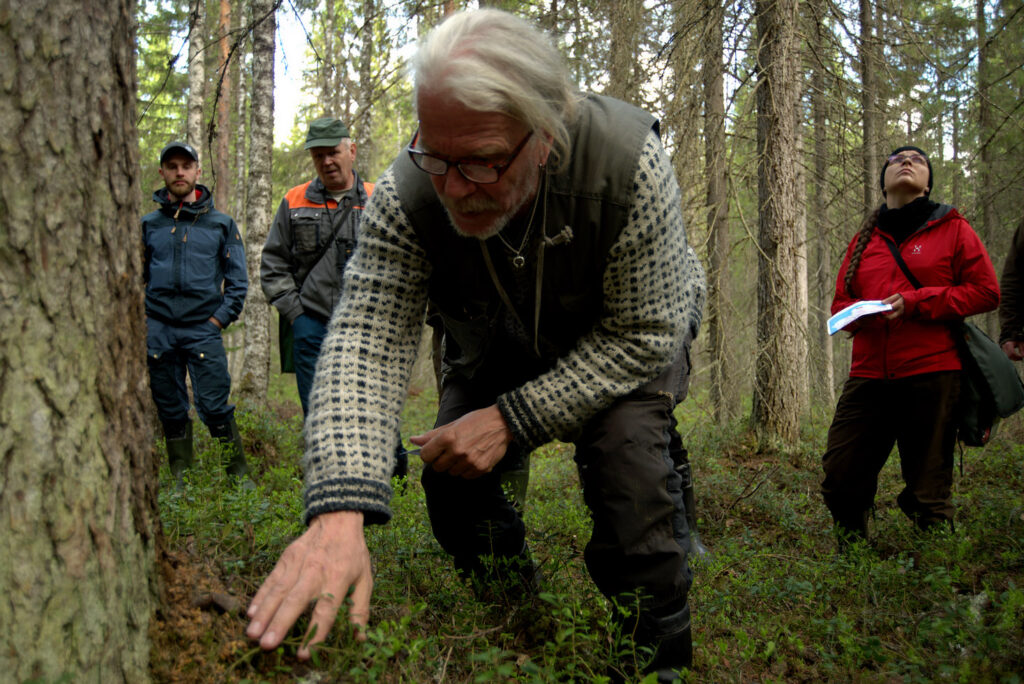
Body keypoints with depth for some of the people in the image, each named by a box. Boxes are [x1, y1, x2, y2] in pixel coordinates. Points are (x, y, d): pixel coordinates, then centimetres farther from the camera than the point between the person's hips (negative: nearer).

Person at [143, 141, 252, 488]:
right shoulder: (148, 224, 11)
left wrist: (218, 320, -3)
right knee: (171, 411, 8)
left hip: (203, 330, -2)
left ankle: (240, 477, 5)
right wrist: (143, 321, 4)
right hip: (157, 331, 2)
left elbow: (238, 280, 7)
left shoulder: (221, 224, 7)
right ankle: (181, 480, 19)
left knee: (215, 407, -7)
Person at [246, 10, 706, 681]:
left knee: (625, 456, -28)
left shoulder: (630, 163, -38)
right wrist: (340, 510, -52)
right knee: (454, 476, -10)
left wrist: (512, 418, -34)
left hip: (630, 339, -3)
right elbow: (366, 338, -37)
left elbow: (641, 335, -29)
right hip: (494, 353, 3)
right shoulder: (407, 195, -31)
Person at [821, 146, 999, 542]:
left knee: (928, 490, 1)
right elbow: (840, 302, 23)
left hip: (931, 375, -3)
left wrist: (916, 303, -10)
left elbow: (986, 291, 1)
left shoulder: (951, 228, 8)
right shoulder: (864, 240, 19)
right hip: (869, 375, 4)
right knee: (839, 480, -2)